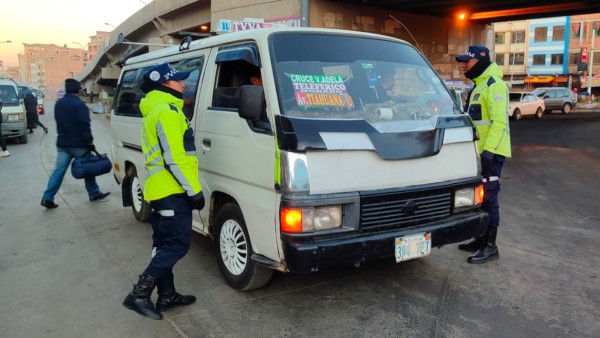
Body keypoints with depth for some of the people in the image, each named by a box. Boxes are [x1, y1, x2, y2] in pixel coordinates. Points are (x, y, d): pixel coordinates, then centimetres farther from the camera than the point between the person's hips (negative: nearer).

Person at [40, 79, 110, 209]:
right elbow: (85, 126, -18)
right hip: (78, 144, -6)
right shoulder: (79, 105, -15)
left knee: (59, 170, 4)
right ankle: (94, 194, 19)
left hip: (62, 143, 6)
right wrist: (89, 142, -15)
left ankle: (47, 198, -1)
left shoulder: (58, 104, 11)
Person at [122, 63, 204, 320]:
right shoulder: (167, 111, -13)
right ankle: (139, 295, -2)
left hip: (160, 190, 11)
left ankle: (167, 295, 23)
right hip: (172, 191, -11)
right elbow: (173, 159, -21)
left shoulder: (155, 110, 20)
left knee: (165, 245, 14)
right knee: (177, 245, -6)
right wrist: (194, 190, -17)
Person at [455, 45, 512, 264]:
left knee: (488, 198, -7)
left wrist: (488, 150, -27)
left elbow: (500, 121, -21)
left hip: (491, 152, -10)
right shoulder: (479, 86, 19)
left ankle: (490, 247, 0)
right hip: (479, 151, 10)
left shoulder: (494, 85, -13)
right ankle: (481, 240, 23)